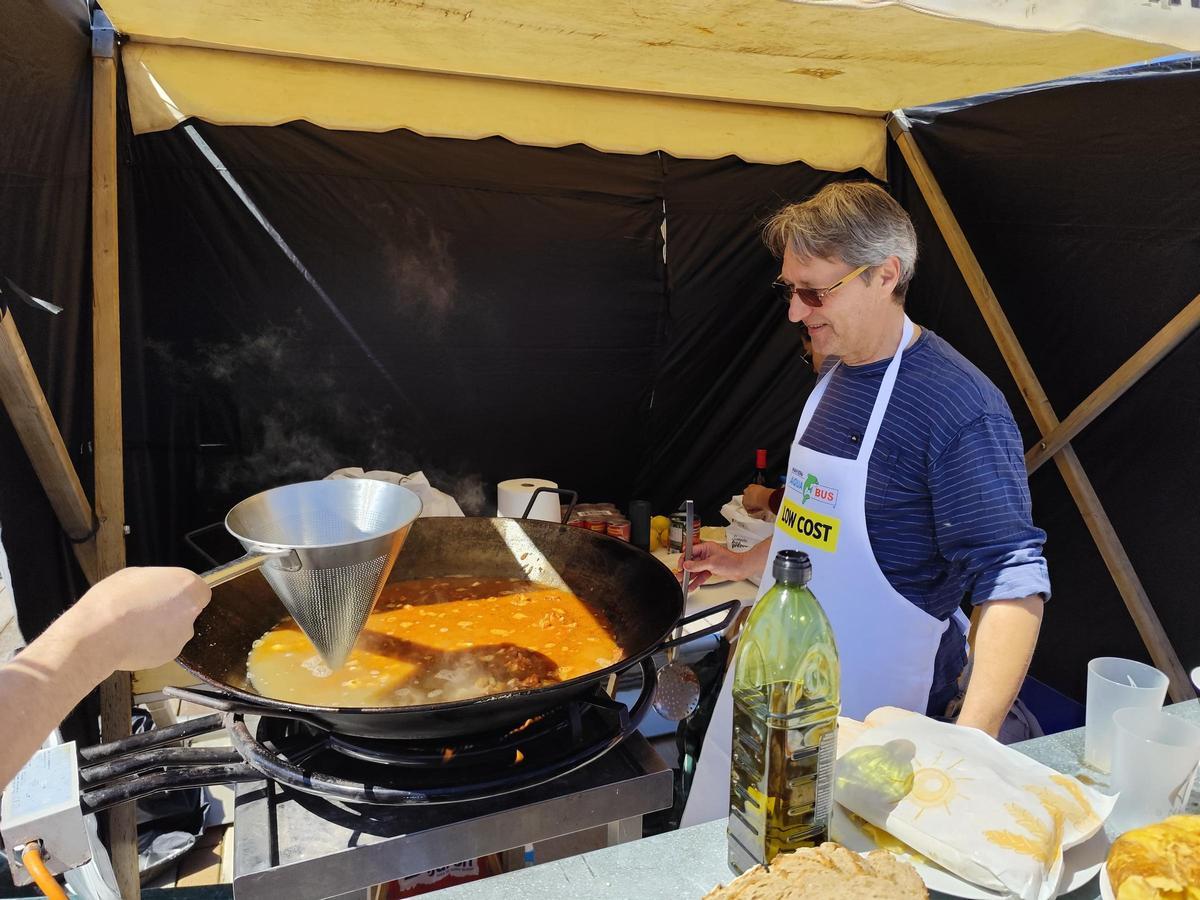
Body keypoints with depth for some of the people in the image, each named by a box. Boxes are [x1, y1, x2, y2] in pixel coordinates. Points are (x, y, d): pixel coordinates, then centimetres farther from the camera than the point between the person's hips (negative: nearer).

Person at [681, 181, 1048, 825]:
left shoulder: (961, 406, -21)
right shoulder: (837, 373, 6)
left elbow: (1013, 580, -25)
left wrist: (973, 740, -33)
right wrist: (747, 564, 19)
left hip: (871, 716, -8)